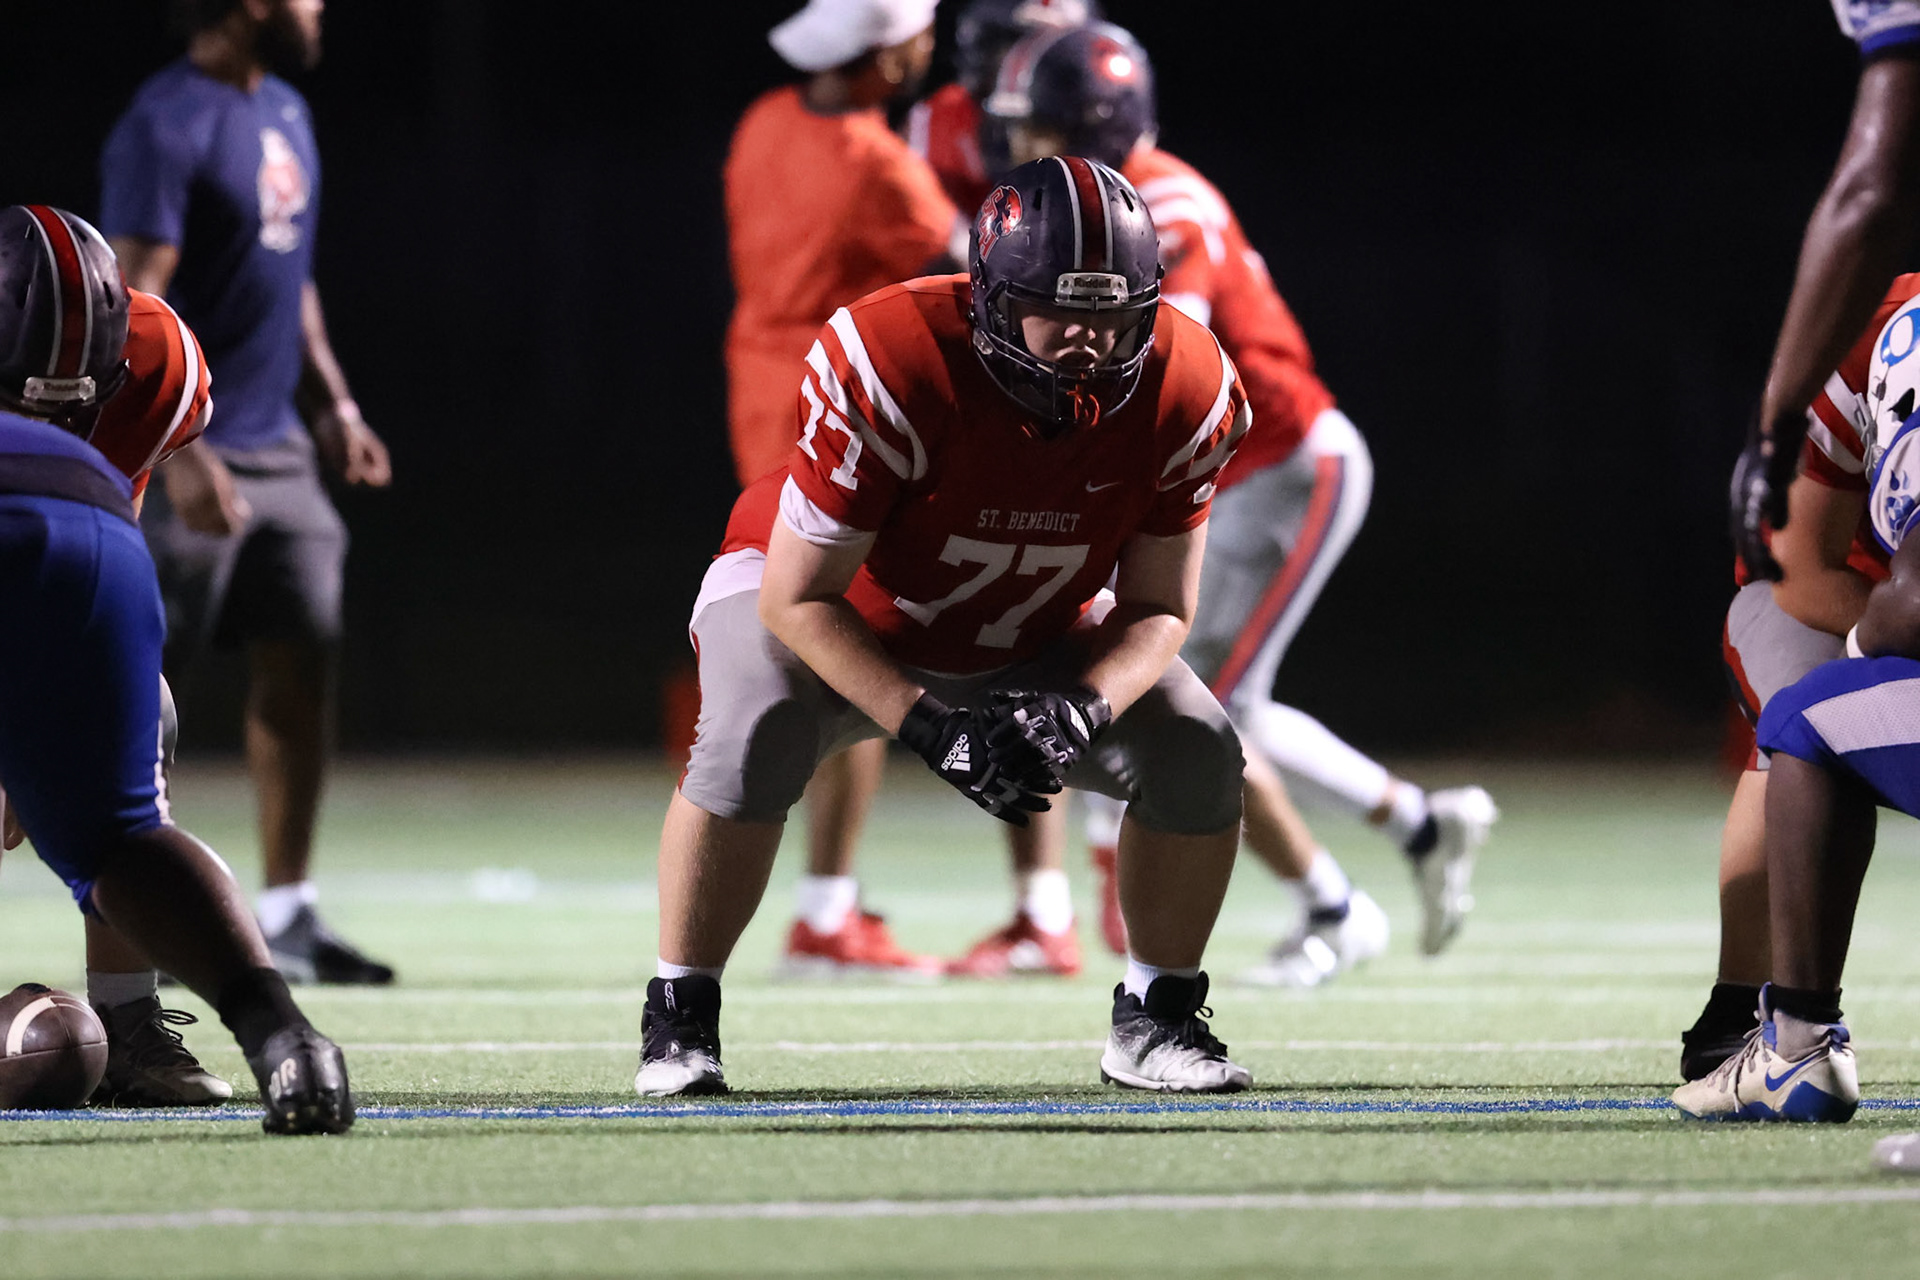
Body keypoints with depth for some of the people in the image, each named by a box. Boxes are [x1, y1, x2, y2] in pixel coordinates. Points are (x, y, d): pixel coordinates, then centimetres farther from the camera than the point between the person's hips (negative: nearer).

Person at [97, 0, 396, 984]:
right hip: (190, 457, -9)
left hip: (278, 449, 9)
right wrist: (179, 451, -28)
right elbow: (134, 302, -21)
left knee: (300, 668, 5)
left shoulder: (283, 110, 14)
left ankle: (286, 916, 10)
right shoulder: (167, 128, -15)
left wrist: (332, 403, 21)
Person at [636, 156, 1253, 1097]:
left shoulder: (1180, 392, -23)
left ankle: (1153, 1021, 5)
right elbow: (798, 597, -29)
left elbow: (1158, 606, -11)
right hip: (842, 620, -4)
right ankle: (679, 1019, -15)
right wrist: (930, 728, -39)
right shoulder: (895, 368, -36)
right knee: (755, 738, -34)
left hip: (1030, 638, 4)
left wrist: (1082, 711, -32)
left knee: (1197, 753, -16)